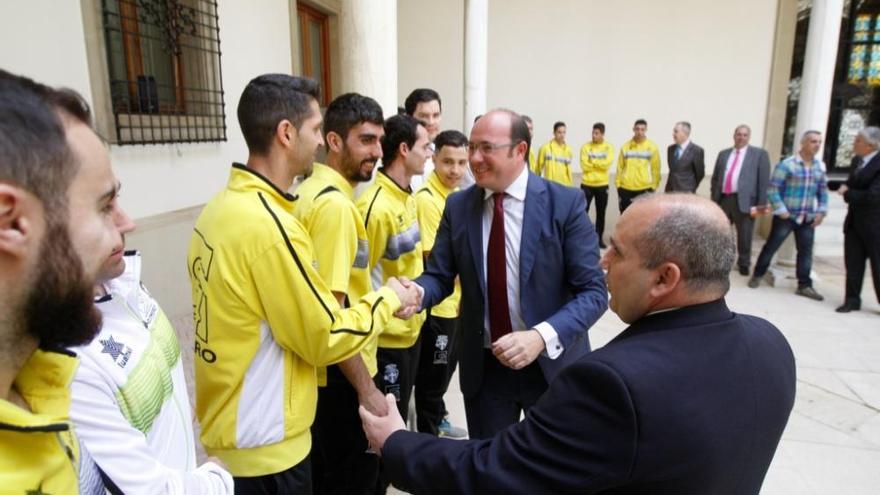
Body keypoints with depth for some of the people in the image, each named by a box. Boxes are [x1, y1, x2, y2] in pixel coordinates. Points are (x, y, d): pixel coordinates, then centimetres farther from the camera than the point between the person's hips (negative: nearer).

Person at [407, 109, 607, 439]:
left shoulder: (565, 203, -13)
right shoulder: (458, 207, -2)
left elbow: (593, 291, -15)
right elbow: (439, 276, -1)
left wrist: (542, 336, -30)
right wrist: (416, 291, -24)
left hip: (552, 363, -2)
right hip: (483, 365, 2)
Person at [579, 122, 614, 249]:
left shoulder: (608, 147, 1)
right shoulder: (586, 146, -1)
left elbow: (607, 164, -13)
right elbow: (584, 165, -11)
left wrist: (592, 162, -12)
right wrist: (599, 164, -10)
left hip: (602, 185, 1)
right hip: (587, 184, -1)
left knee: (601, 214, 8)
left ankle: (599, 239, 18)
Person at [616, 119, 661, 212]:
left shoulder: (652, 147, 0)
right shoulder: (625, 146, 4)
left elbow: (656, 168, 1)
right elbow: (620, 167, 7)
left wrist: (654, 185, -3)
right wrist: (618, 184, 4)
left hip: (645, 188, -1)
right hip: (626, 188, 2)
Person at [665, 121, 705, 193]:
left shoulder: (696, 150, -8)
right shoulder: (670, 149, 10)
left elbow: (700, 173, -1)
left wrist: (691, 189, 6)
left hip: (686, 193, -5)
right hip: (670, 192, 5)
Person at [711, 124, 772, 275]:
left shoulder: (760, 154, 2)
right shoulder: (723, 154, 14)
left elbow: (764, 181, -4)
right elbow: (715, 178, 14)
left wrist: (762, 204, -10)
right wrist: (713, 199, 6)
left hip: (744, 201, -3)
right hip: (723, 199, 3)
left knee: (744, 236, 8)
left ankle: (743, 264, 25)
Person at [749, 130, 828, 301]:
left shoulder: (820, 167, 7)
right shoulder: (786, 164, -11)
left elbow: (823, 191, 14)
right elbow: (773, 189, -11)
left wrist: (822, 212, 4)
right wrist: (781, 210, -15)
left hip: (808, 218, 5)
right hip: (786, 216, -5)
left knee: (806, 251, 6)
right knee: (771, 246, 4)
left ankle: (804, 285, 13)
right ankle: (757, 275, 20)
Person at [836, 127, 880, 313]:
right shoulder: (857, 161, 8)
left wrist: (847, 194, -13)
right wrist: (846, 189, -5)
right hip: (854, 221, 7)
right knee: (853, 263, 10)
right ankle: (852, 300, 18)